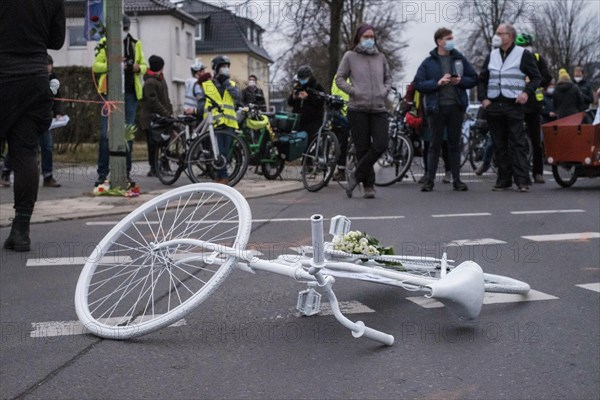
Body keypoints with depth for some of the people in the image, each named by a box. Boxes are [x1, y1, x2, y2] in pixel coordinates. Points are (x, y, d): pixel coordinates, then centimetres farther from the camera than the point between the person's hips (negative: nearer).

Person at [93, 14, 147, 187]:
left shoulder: (135, 44, 13)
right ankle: (102, 173, 0)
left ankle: (126, 173, 11)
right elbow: (96, 66, -1)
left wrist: (139, 68, -7)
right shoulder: (105, 43, 5)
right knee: (106, 134, -5)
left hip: (130, 94, 3)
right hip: (110, 93, -3)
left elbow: (144, 66, 16)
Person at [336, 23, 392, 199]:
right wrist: (354, 91, -8)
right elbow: (339, 78, 4)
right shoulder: (350, 56, 3)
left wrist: (385, 91, 6)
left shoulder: (380, 57, 13)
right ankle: (368, 185, 10)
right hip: (357, 108, -3)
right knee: (363, 148, -1)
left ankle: (355, 176, 4)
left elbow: (388, 77, 23)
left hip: (379, 109, 3)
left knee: (381, 145, -11)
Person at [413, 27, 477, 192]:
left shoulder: (460, 59, 9)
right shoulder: (429, 62, 2)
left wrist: (460, 81, -7)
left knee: (455, 144, 8)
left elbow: (474, 78, 12)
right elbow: (418, 84, -4)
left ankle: (456, 179, 14)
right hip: (436, 108, -2)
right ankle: (430, 180, 8)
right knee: (435, 145, 2)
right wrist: (437, 82, -14)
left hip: (456, 107, 2)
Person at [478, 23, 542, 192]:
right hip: (493, 107, 5)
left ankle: (522, 180, -9)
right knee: (499, 145, 6)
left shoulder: (523, 54, 2)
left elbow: (536, 77, 3)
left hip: (514, 106, -5)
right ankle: (504, 180, 12)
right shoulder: (491, 56, 16)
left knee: (517, 144, -8)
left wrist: (527, 92, -14)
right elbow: (482, 79, 21)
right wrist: (483, 98, 7)